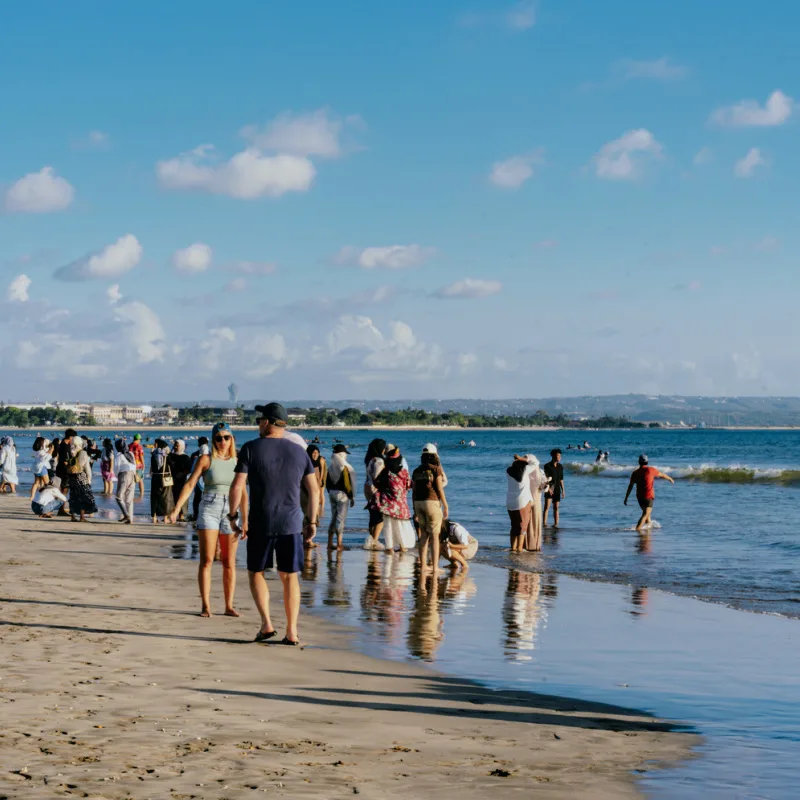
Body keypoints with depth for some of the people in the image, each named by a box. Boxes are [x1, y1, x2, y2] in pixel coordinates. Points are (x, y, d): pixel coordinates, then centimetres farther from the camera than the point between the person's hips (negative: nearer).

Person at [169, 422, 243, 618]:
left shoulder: (237, 462, 7)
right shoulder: (205, 459, -1)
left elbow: (243, 493, 11)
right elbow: (190, 484, -5)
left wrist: (245, 519, 10)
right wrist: (175, 510, -12)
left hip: (230, 512, 3)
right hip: (209, 510, -2)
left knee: (229, 563, 4)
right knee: (206, 560, -4)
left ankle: (229, 606, 10)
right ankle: (205, 605, -2)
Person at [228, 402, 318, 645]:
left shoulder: (251, 448, -4)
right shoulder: (299, 452, 6)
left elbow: (237, 486, -8)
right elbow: (314, 490, 6)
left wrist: (233, 516, 2)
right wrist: (312, 521, 13)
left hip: (261, 523, -2)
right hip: (292, 524, 2)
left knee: (256, 572, 14)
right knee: (290, 576, 9)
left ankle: (266, 623, 1)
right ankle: (292, 632, 4)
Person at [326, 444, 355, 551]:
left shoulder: (330, 467, 6)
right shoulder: (344, 467, -13)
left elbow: (327, 483, 9)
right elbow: (347, 483, -14)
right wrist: (352, 497, -7)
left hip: (332, 494, 6)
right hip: (342, 494, -6)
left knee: (333, 517, 15)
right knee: (341, 518, -2)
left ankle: (330, 543, 15)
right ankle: (339, 544, -3)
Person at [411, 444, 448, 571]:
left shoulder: (416, 471, 10)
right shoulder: (436, 469, -5)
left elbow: (414, 491, 10)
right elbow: (440, 489, -9)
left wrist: (415, 510, 16)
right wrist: (446, 507, -4)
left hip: (419, 503, 5)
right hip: (432, 502, -5)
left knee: (424, 534, 13)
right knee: (434, 535, -2)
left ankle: (423, 565, 11)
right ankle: (435, 566, -6)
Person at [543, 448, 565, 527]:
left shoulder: (560, 466, 9)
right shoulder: (547, 466, -7)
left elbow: (561, 479, 14)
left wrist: (563, 491, 11)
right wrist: (548, 488, -24)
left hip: (557, 489, 5)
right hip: (549, 489, -5)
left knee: (556, 507, 7)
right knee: (547, 506, -12)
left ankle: (556, 524, 11)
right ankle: (544, 523, -15)